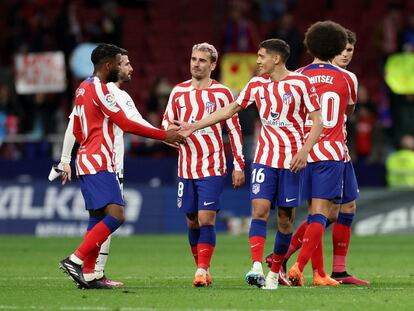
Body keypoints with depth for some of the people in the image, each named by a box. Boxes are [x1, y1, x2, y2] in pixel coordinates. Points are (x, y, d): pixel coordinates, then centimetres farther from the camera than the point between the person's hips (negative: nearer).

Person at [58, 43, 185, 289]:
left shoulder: (84, 88, 17)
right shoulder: (100, 89, -13)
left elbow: (77, 130, 26)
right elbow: (126, 124, -16)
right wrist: (164, 135, -13)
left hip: (87, 161, 10)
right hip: (99, 164, -10)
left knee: (97, 218, 11)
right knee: (116, 215, -17)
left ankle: (88, 276, 8)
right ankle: (75, 261, -22)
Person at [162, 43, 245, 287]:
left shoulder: (222, 93, -1)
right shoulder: (179, 91, 9)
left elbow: (234, 129, 1)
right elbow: (167, 122, 16)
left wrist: (239, 165, -2)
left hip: (212, 167, -4)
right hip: (186, 168, 4)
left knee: (206, 219, -13)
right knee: (192, 222, 7)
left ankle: (202, 271, -13)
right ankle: (202, 268, 19)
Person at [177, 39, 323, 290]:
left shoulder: (301, 83, -4)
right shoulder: (256, 84, 9)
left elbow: (317, 121, -4)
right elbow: (230, 110, 18)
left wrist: (305, 150, -17)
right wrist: (194, 127, 16)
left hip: (292, 160, -3)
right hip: (265, 157, 3)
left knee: (286, 218, 2)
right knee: (260, 208, -15)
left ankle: (275, 272, 15)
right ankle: (257, 268, -25)